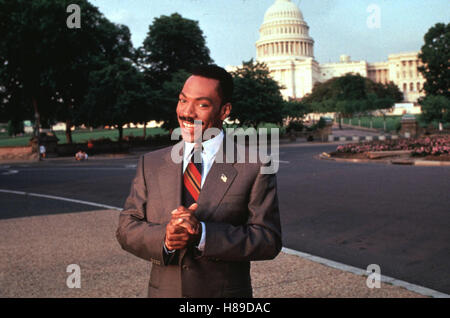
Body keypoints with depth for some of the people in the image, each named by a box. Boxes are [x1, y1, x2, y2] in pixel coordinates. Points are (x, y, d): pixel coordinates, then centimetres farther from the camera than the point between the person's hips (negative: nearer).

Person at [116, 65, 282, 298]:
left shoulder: (254, 168, -10)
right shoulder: (150, 164, 0)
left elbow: (269, 240, -13)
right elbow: (126, 228, -1)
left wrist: (202, 233, -24)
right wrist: (164, 237, -21)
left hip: (225, 290, -2)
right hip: (163, 290, 3)